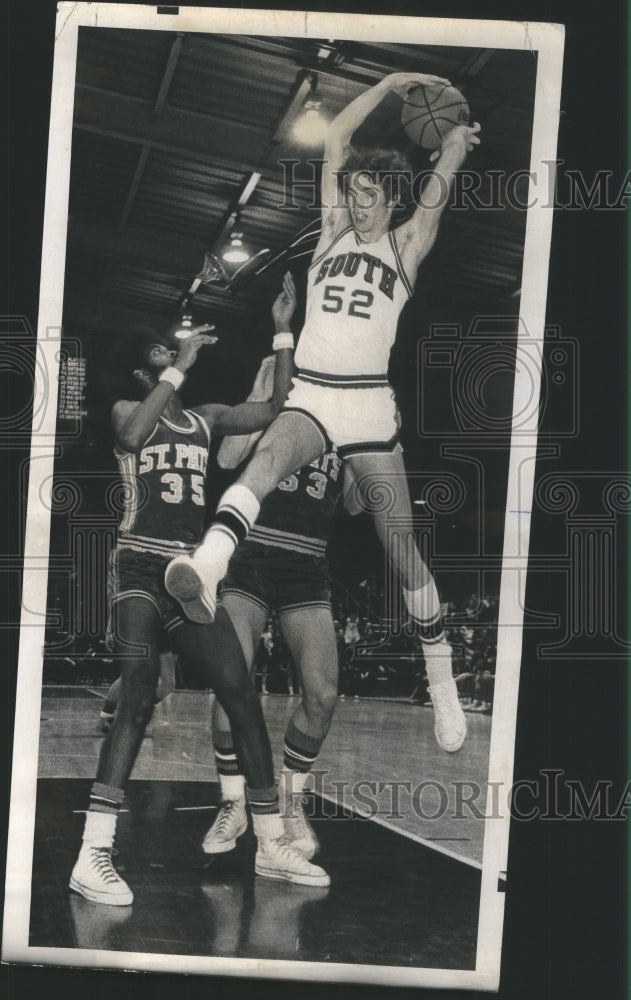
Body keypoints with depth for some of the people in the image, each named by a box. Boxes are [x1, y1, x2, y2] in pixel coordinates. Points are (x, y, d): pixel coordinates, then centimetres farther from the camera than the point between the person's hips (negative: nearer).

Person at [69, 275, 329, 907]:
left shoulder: (206, 420, 19)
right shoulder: (127, 411, 4)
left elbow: (275, 409, 14)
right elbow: (132, 437, -21)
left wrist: (281, 332, 10)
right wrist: (179, 369, -19)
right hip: (139, 569, -6)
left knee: (242, 696, 1)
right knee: (138, 699, -23)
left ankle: (271, 847, 12)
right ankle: (94, 857, -27)